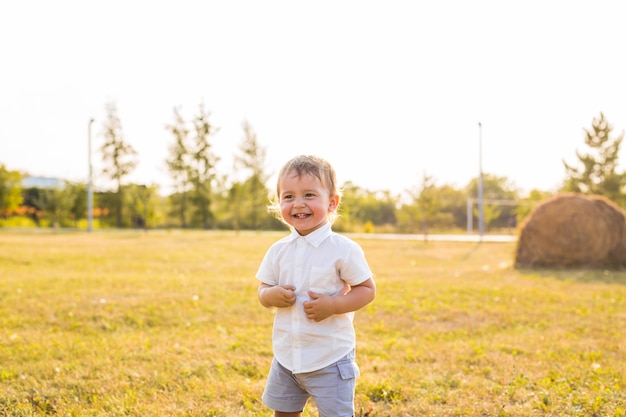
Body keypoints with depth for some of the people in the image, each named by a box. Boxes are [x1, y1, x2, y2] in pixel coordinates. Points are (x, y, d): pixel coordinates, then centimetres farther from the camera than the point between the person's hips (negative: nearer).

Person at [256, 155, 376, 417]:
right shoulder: (278, 251, 0)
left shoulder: (343, 250, -13)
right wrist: (272, 295, -16)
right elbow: (263, 291, 8)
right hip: (287, 355, 5)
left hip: (330, 358, -5)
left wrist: (333, 305, -24)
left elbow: (367, 289, -9)